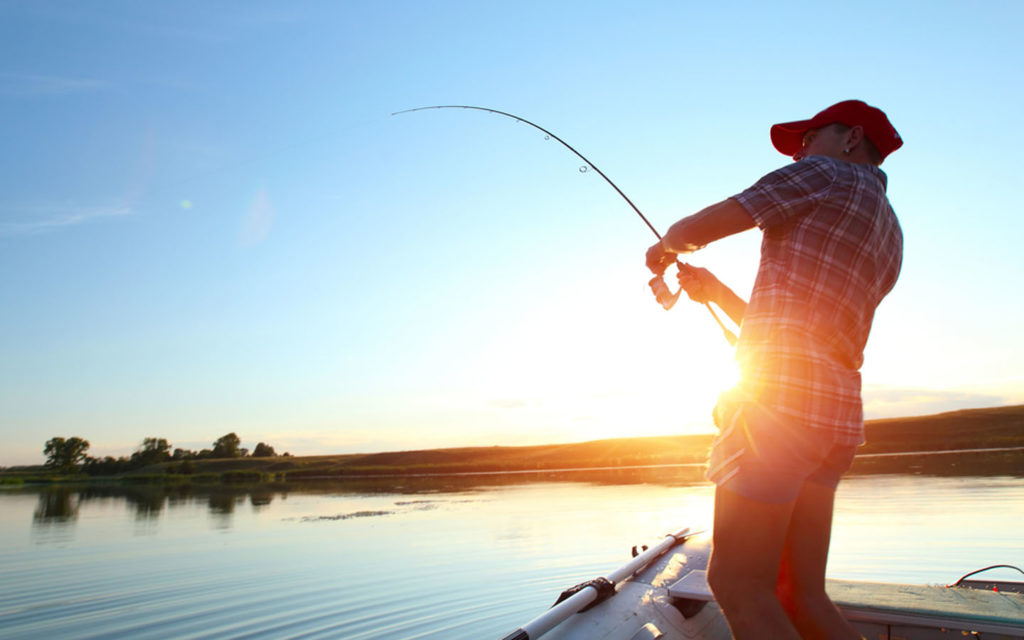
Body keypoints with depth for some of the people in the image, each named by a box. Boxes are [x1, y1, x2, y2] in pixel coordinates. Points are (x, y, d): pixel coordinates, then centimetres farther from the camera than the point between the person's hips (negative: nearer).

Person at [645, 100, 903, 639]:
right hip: (837, 412, 9)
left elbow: (695, 229, 0)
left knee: (738, 587, -8)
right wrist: (715, 291, 28)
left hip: (780, 394, -9)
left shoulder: (828, 174, 4)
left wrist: (663, 247, 21)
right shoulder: (888, 235, 28)